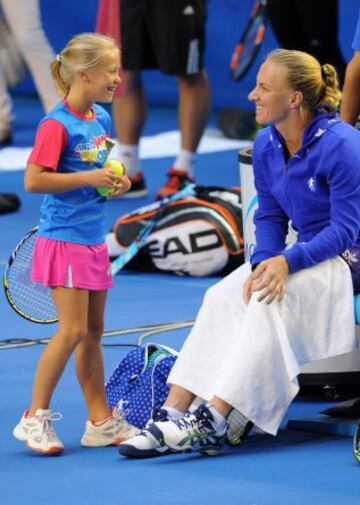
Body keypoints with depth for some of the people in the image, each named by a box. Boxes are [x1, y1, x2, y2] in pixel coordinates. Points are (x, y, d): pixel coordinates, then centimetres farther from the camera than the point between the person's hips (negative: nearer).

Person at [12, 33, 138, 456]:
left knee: (93, 330, 12)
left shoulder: (101, 119, 9)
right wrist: (89, 178, -21)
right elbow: (33, 181, -20)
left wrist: (115, 181, 5)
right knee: (73, 329, -11)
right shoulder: (57, 124, -16)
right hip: (64, 240, -8)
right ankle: (35, 418, -1)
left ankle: (101, 422, 18)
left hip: (93, 239, 8)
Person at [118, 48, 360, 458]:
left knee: (269, 301, -31)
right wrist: (264, 261, -13)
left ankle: (212, 422, -32)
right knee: (222, 296, -17)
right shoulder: (266, 146, 3)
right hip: (305, 253, 7)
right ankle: (174, 413, -24)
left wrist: (287, 262, -29)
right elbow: (269, 217, 9)